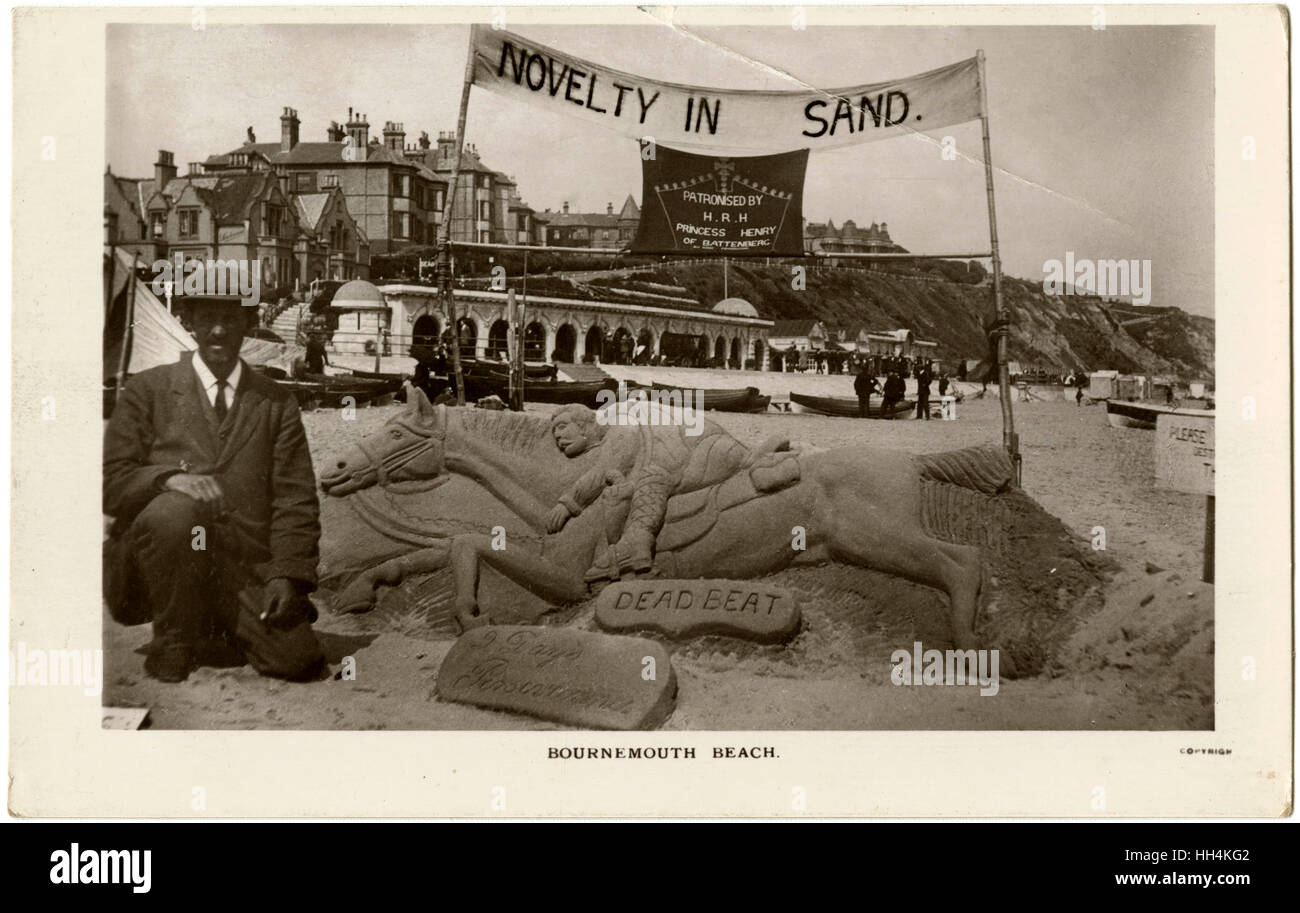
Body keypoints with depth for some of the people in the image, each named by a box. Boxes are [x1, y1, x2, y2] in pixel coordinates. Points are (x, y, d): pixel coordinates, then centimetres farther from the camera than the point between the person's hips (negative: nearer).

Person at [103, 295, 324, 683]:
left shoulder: (278, 403, 13)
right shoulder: (147, 389, 9)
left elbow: (296, 500, 5)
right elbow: (110, 480, 0)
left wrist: (287, 575, -10)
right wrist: (168, 477, -22)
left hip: (246, 572, 2)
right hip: (148, 571, -1)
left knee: (299, 659, -20)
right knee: (174, 510, -35)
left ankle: (214, 633, 13)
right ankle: (172, 643, -11)